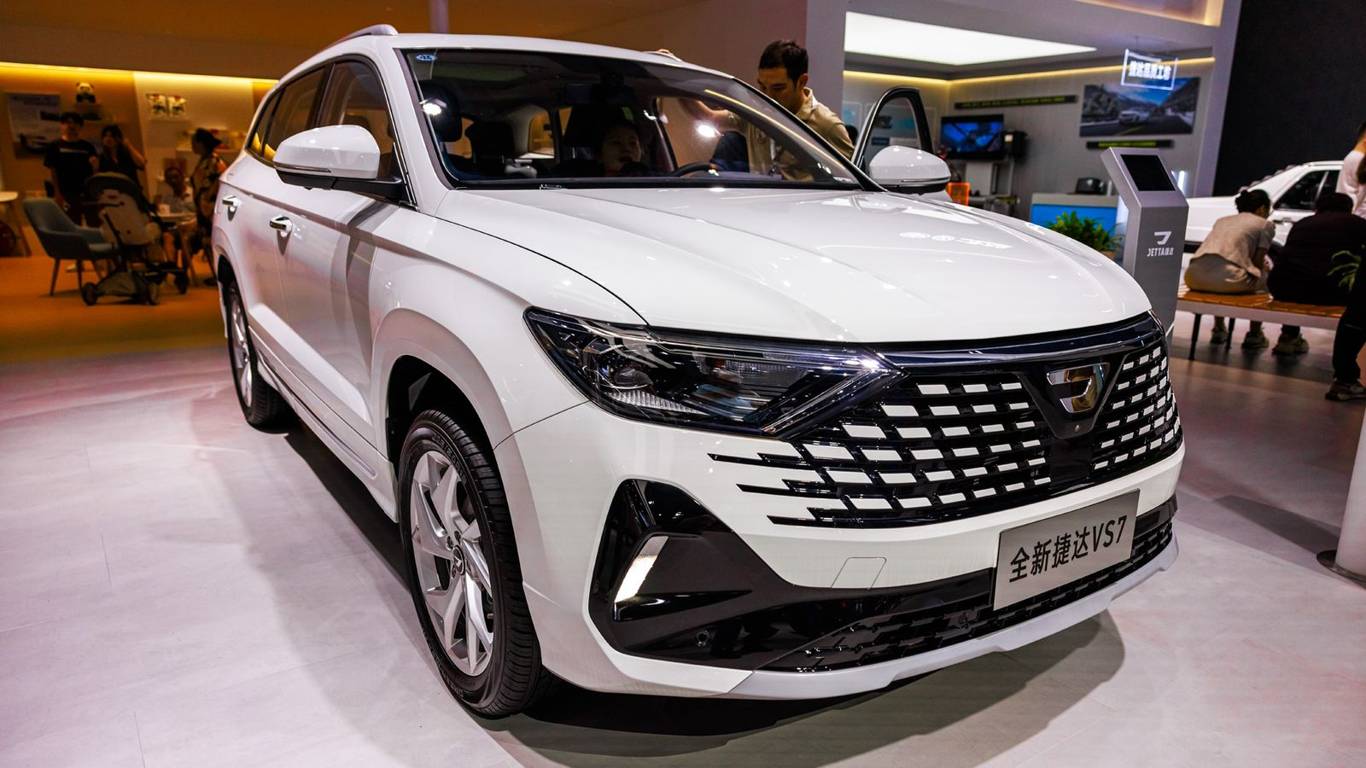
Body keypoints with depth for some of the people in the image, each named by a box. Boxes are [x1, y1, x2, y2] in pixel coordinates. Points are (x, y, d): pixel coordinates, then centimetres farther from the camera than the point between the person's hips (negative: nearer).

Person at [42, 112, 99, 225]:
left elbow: (96, 168, 11)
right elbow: (52, 171, 0)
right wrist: (57, 193, -7)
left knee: (95, 224, 6)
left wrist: (95, 163, -14)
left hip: (88, 191, 2)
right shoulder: (55, 146, 3)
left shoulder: (87, 146, 9)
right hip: (68, 193, -2)